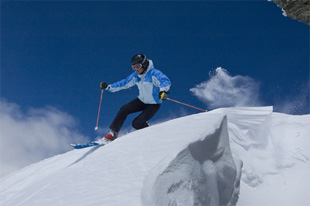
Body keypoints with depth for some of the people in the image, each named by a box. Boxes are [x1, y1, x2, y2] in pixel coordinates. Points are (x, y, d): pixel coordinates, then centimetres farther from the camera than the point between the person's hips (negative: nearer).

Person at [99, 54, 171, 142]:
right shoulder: (135, 76, -1)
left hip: (153, 104, -6)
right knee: (123, 110, -11)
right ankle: (113, 133, 3)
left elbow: (166, 81, -38)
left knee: (137, 123, -18)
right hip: (141, 100, 7)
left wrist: (163, 91, -60)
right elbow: (124, 83, 11)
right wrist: (108, 87, 7)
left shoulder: (154, 73, -23)